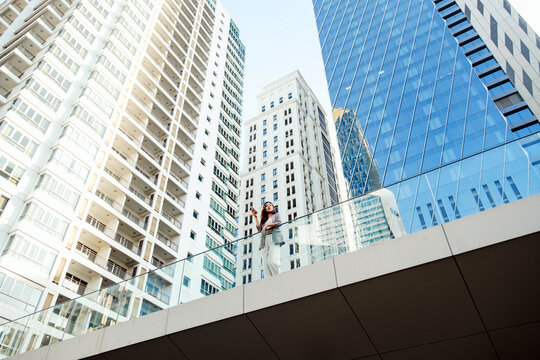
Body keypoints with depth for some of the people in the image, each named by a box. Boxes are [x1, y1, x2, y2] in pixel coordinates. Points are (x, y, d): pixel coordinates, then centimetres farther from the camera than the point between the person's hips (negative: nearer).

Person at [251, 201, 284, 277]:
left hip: (274, 238, -4)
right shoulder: (263, 219, 32)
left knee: (272, 261, -25)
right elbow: (259, 228, 15)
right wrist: (255, 217, 15)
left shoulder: (276, 215, 25)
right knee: (265, 264, -13)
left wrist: (267, 225, -4)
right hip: (264, 240, 4)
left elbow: (279, 223, 4)